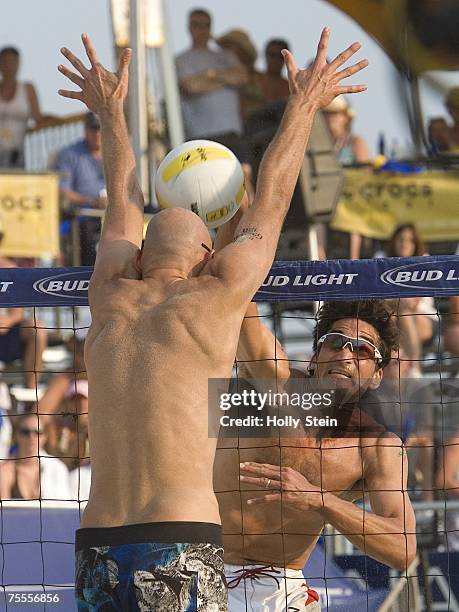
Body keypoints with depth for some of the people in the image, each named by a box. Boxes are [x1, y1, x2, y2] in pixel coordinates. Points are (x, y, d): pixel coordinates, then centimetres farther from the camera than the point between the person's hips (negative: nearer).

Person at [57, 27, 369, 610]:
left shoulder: (112, 298, 14)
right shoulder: (217, 295, 5)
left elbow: (123, 206, 33)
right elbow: (270, 199, 20)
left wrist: (111, 113, 49)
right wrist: (303, 107, 34)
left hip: (96, 551, 5)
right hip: (181, 548, -5)